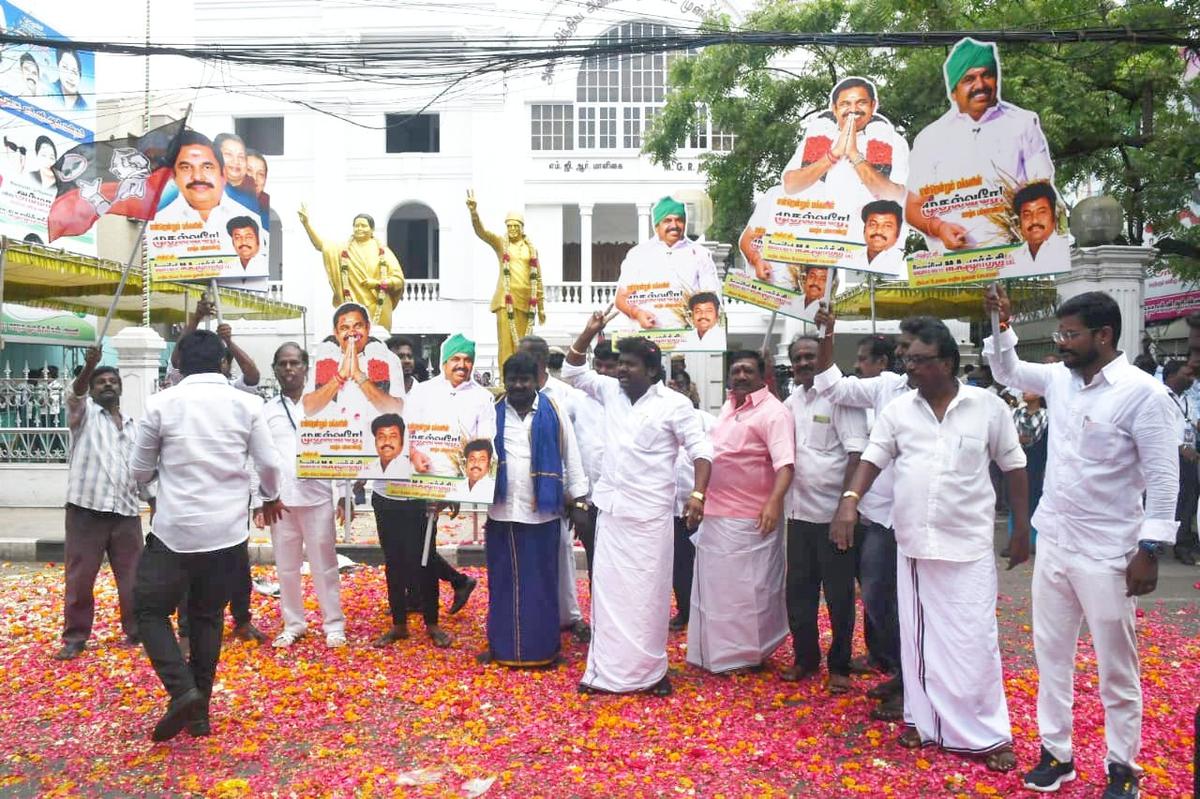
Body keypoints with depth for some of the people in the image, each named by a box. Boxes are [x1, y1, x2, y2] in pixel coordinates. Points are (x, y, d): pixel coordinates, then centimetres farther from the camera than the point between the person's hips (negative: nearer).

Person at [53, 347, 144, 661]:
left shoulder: (133, 426, 17)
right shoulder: (85, 413, 7)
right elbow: (75, 395, -16)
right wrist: (89, 366, -36)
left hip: (126, 511, 3)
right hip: (86, 508, -3)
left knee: (132, 576, 6)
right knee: (79, 577, 3)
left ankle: (136, 632, 17)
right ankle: (75, 638, 16)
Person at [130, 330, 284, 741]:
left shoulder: (161, 403, -4)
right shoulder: (247, 404, -2)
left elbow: (139, 470, 5)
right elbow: (269, 464, 1)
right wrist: (270, 498, 21)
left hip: (176, 529, -2)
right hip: (227, 530, 3)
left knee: (150, 609, 13)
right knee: (208, 616, 16)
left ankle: (182, 691, -5)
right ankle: (199, 711, 22)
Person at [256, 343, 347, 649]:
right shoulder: (266, 411, 8)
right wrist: (258, 503, 3)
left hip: (318, 497, -2)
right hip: (279, 500, 2)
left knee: (324, 565, 5)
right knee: (286, 567, 10)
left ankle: (334, 624, 14)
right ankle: (293, 624, 23)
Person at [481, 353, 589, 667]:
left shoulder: (554, 412, 0)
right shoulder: (491, 412, 4)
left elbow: (571, 458, 4)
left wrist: (579, 502, 2)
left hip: (543, 512, -1)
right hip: (501, 512, 1)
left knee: (542, 584, 8)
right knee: (503, 583, 11)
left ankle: (544, 648, 19)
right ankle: (501, 646, 24)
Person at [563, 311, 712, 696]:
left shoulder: (674, 404, -7)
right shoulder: (610, 392, 7)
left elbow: (701, 449, -9)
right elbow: (572, 372, 13)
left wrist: (698, 494, -22)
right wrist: (589, 333, -1)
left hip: (649, 512, -5)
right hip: (611, 507, 5)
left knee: (647, 592, 3)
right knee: (608, 590, 9)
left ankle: (650, 669, 17)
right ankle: (606, 669, 19)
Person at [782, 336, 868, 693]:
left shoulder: (840, 397, -10)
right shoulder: (791, 402, 10)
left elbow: (856, 454, -15)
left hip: (832, 513, -6)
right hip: (799, 512, 6)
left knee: (838, 595, 6)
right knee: (798, 590, 13)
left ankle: (839, 666, 20)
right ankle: (805, 657, 29)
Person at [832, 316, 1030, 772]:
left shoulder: (989, 408, -4)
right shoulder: (899, 409, 2)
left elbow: (1014, 468, 3)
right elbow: (872, 458, 1)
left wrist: (1022, 528, 4)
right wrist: (849, 502, -15)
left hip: (968, 544, -3)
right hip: (913, 542, 3)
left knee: (972, 640, 0)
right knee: (920, 636, 11)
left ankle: (985, 733, 15)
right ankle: (925, 720, 25)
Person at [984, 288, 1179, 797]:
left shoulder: (1143, 394, -15)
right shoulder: (1058, 379, 4)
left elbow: (1164, 479, -14)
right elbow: (1007, 372, 23)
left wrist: (1150, 551, -15)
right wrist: (1001, 326, 8)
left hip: (1107, 555, -6)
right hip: (1053, 545, 6)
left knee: (1117, 669, 9)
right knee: (1051, 655, 15)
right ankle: (1056, 752, 29)